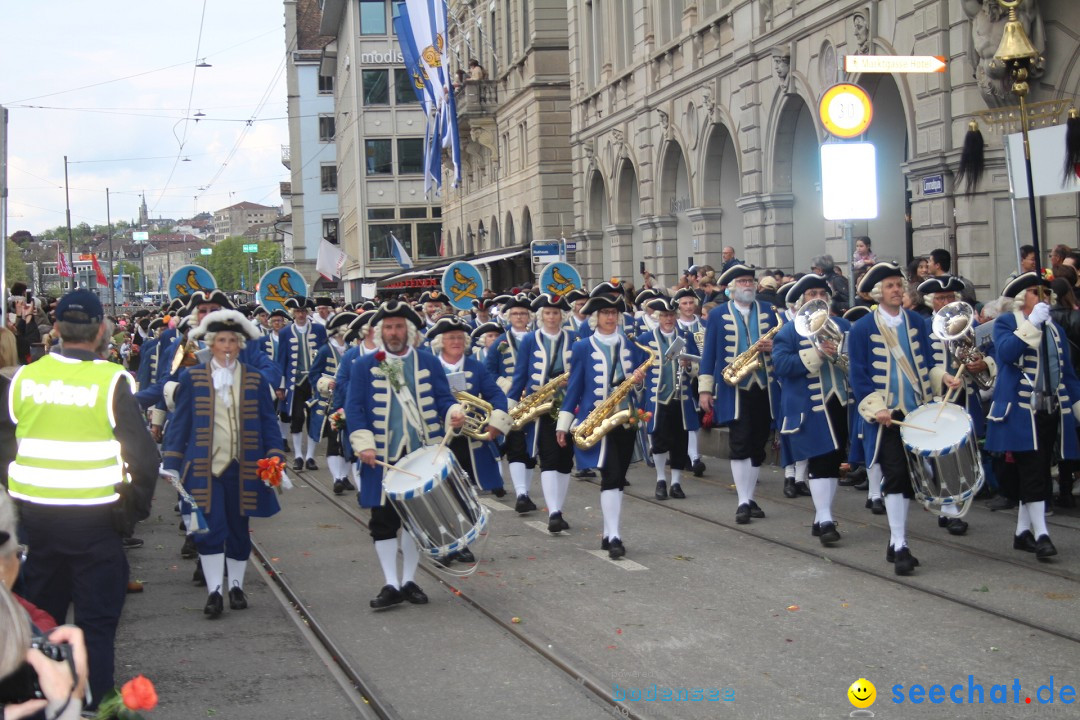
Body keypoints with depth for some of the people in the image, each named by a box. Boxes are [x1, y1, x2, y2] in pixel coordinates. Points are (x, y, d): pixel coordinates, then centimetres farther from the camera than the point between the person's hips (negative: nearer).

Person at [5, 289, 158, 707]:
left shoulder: (24, 377, -1)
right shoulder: (112, 381, -12)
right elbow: (143, 454, -14)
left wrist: (12, 499, 13)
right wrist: (135, 508, -1)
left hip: (33, 512, 4)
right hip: (93, 518, -4)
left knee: (40, 614, 19)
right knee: (97, 619, 6)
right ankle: (95, 706, 8)